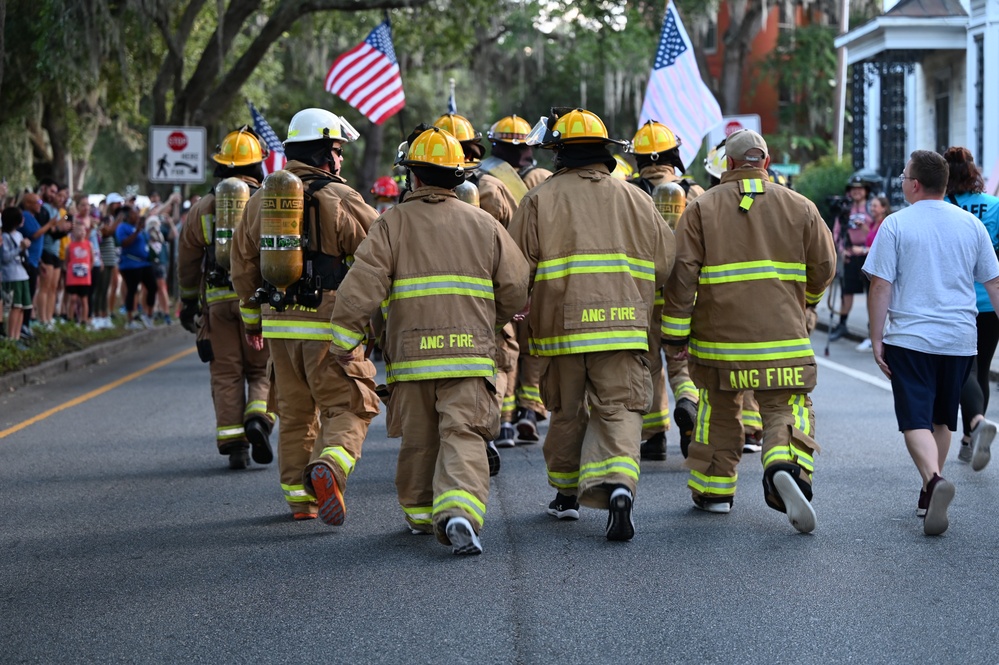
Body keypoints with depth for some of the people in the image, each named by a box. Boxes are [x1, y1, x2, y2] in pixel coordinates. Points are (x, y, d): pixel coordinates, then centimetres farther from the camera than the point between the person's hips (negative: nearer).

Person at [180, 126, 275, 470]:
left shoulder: (203, 207, 6)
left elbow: (187, 263, 13)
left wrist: (188, 304, 24)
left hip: (217, 300, 1)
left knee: (226, 374, 7)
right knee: (262, 370, 10)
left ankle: (233, 444, 2)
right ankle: (258, 417, -16)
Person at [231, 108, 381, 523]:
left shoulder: (259, 201, 10)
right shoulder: (340, 201, -9)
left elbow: (243, 264, 18)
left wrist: (252, 318, 29)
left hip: (280, 325, 6)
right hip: (330, 325, -5)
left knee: (295, 413, 16)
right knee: (349, 407, 0)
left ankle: (299, 496, 18)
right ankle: (329, 466, -25)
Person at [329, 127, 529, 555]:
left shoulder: (394, 223, 1)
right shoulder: (484, 224, 9)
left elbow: (362, 287, -8)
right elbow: (516, 290, 8)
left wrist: (343, 343, -3)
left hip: (411, 353, 0)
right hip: (470, 353, 0)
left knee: (418, 439, 15)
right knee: (463, 437, -5)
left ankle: (420, 514, 31)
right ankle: (459, 512, -26)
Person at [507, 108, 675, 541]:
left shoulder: (540, 200, -1)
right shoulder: (633, 199, 7)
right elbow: (666, 261, 10)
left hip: (561, 326, 0)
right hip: (623, 324, 0)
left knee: (567, 413, 15)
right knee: (619, 410, -1)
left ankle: (567, 495, 28)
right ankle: (619, 484, -25)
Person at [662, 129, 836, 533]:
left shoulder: (702, 208, 0)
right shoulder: (799, 207, 5)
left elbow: (683, 273, -5)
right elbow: (824, 266, 8)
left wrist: (674, 333, 0)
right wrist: (805, 301, 29)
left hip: (718, 333, 1)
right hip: (783, 335, 0)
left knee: (719, 412, 17)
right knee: (786, 409, 1)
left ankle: (713, 489, 24)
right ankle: (787, 466, -27)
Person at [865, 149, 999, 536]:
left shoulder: (896, 225, -6)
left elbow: (881, 287, -8)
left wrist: (876, 340, -3)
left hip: (910, 340, -4)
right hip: (960, 340, 4)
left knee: (916, 420, -5)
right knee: (942, 418, 18)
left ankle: (934, 479, -30)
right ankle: (930, 495, 25)